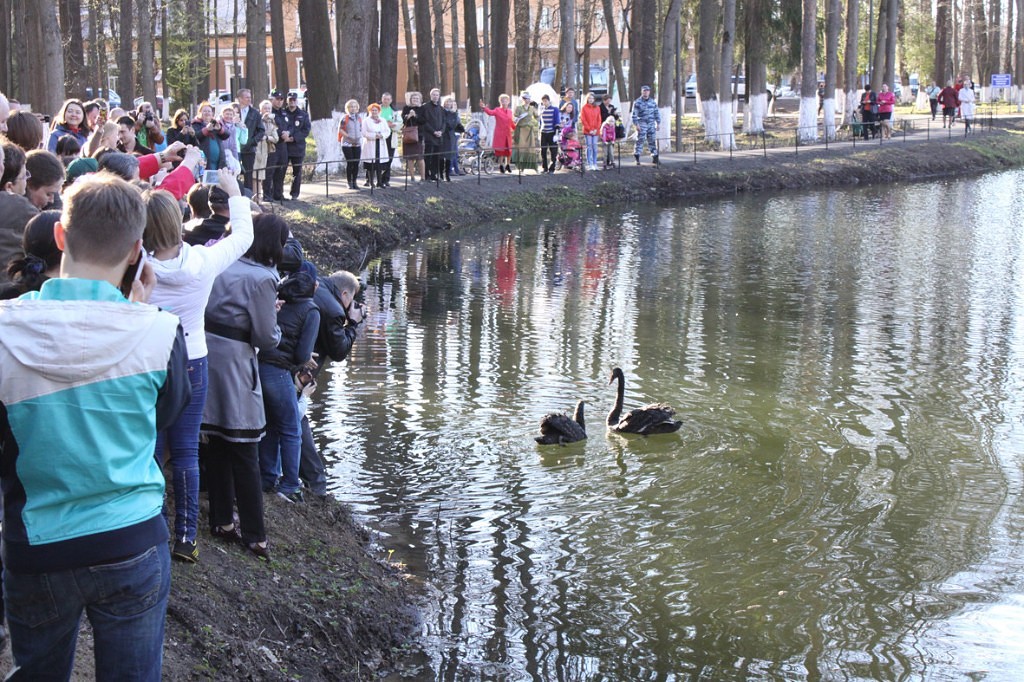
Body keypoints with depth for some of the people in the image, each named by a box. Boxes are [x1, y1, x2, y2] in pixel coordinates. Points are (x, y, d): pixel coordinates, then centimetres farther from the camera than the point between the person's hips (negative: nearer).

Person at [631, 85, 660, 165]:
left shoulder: (653, 102, 11)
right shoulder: (637, 102, -4)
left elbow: (657, 113, 16)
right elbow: (634, 114, -7)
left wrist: (658, 123, 10)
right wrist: (636, 124, -14)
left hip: (651, 125, 4)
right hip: (641, 124, -4)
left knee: (652, 141, 7)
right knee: (640, 140, -7)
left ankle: (655, 157, 15)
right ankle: (637, 158, -4)